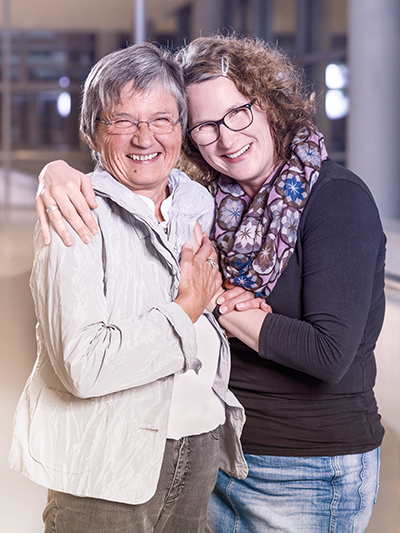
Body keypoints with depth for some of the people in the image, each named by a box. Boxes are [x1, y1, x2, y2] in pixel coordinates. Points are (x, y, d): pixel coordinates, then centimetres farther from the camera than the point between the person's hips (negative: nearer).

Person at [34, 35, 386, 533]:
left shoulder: (337, 197, -17)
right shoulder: (220, 200, 2)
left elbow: (330, 353, -24)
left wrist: (213, 304, -16)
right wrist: (59, 172, -16)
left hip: (313, 473, -5)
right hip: (219, 454, 6)